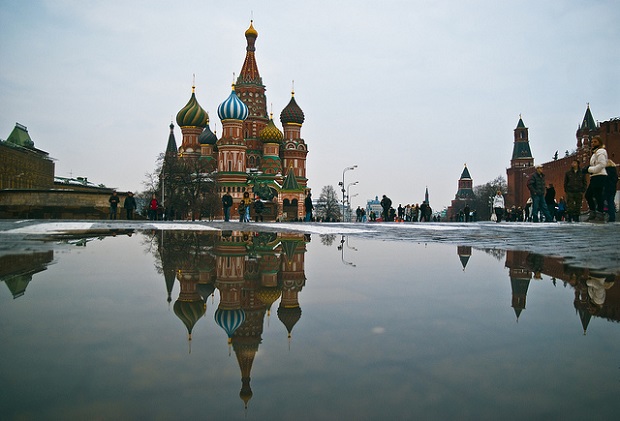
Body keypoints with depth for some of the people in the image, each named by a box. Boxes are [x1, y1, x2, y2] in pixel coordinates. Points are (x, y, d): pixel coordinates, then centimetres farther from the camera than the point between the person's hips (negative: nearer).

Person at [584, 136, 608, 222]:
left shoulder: (600, 151, -6)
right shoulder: (595, 152, 24)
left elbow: (602, 164, -17)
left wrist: (589, 169, -15)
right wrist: (588, 168, 9)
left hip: (599, 176, -11)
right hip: (595, 177, 11)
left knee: (598, 196, -12)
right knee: (588, 195, 13)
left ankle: (600, 215, -10)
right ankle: (593, 213, 18)